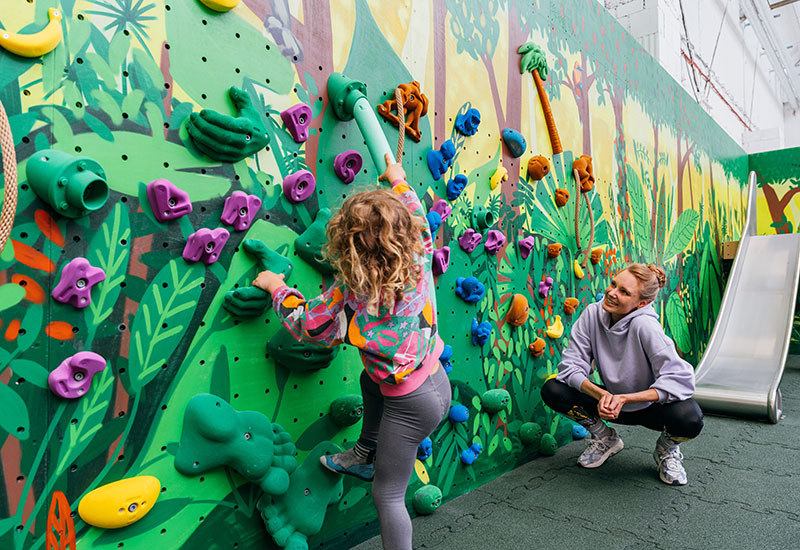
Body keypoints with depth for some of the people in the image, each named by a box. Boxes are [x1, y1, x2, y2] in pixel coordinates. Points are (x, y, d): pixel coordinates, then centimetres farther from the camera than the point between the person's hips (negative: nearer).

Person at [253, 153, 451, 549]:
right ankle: (365, 456, 54)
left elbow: (303, 323, -9)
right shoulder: (419, 262, -13)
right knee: (371, 380, 35)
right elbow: (418, 223, 10)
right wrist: (398, 181, 25)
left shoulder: (349, 294, -26)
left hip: (412, 405, -7)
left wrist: (276, 287, 8)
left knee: (387, 495, 9)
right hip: (437, 379, 8)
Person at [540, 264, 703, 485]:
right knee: (552, 390, -18)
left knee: (689, 419, -35)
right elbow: (571, 365, -16)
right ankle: (605, 438, 9)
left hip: (651, 406, -3)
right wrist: (602, 395, -33)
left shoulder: (644, 326, -27)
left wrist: (625, 398, -38)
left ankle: (667, 448, 5)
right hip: (613, 402, 3)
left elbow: (680, 381, -31)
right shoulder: (592, 314, -16)